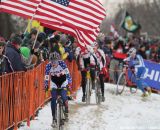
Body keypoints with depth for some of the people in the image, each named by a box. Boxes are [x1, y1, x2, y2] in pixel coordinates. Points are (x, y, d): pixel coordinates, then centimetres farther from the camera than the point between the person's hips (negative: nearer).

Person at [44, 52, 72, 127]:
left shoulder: (62, 63, -23)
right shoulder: (48, 66, -20)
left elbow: (67, 73, -23)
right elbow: (46, 76, -16)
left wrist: (69, 82, -31)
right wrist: (46, 85, -25)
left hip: (63, 83, -1)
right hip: (54, 84, 1)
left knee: (64, 97, -22)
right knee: (53, 99, -13)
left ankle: (66, 112, 2)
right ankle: (54, 118, -6)